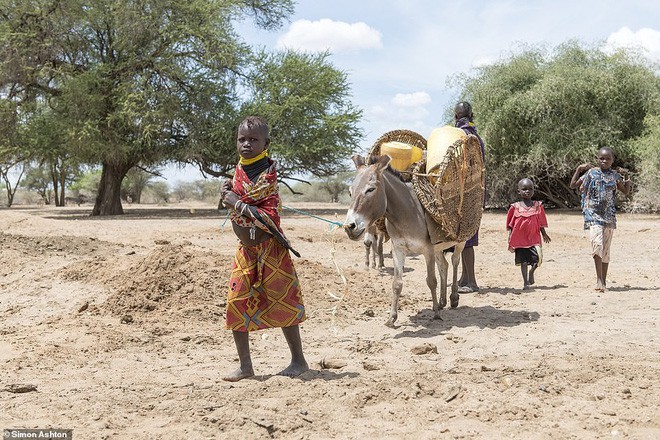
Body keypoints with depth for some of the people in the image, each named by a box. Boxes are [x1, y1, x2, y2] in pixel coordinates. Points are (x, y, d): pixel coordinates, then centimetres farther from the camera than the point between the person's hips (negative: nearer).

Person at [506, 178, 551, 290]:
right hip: (520, 238, 0)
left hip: (534, 237, 0)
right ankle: (525, 282, 14)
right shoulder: (515, 207, 2)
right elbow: (510, 224, 6)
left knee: (537, 258, -13)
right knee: (523, 261, 3)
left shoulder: (538, 206, 5)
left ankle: (531, 272, 18)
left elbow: (541, 223, 11)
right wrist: (510, 236, 0)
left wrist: (544, 234, 7)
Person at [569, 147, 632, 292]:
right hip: (593, 215, -3)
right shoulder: (591, 173, 4)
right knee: (597, 243, -21)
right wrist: (578, 169, 0)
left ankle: (603, 281, 14)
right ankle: (599, 279, -20)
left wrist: (626, 176, 6)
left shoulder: (615, 175, 8)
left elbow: (626, 191, 18)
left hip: (609, 216, 3)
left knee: (606, 249, 6)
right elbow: (573, 185, 8)